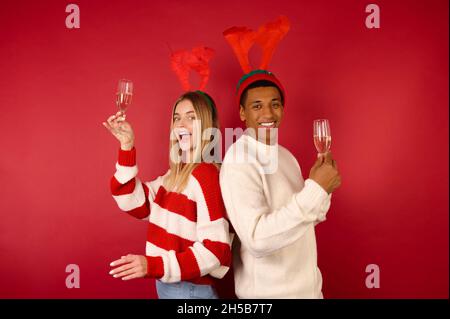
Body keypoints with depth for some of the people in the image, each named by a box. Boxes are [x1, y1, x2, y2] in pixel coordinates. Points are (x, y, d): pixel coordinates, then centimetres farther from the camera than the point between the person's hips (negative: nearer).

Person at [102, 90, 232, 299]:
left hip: (189, 289, -7)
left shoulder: (206, 175, -20)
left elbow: (215, 250, -24)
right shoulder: (176, 173, 4)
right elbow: (137, 204, -2)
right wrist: (127, 146, -6)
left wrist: (153, 266, -29)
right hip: (167, 284, 7)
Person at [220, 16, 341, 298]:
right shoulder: (239, 162, -22)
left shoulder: (284, 155, 2)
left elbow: (301, 219, 9)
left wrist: (321, 188, -10)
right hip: (267, 292, -7)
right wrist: (315, 189, -28)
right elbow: (258, 240, -31)